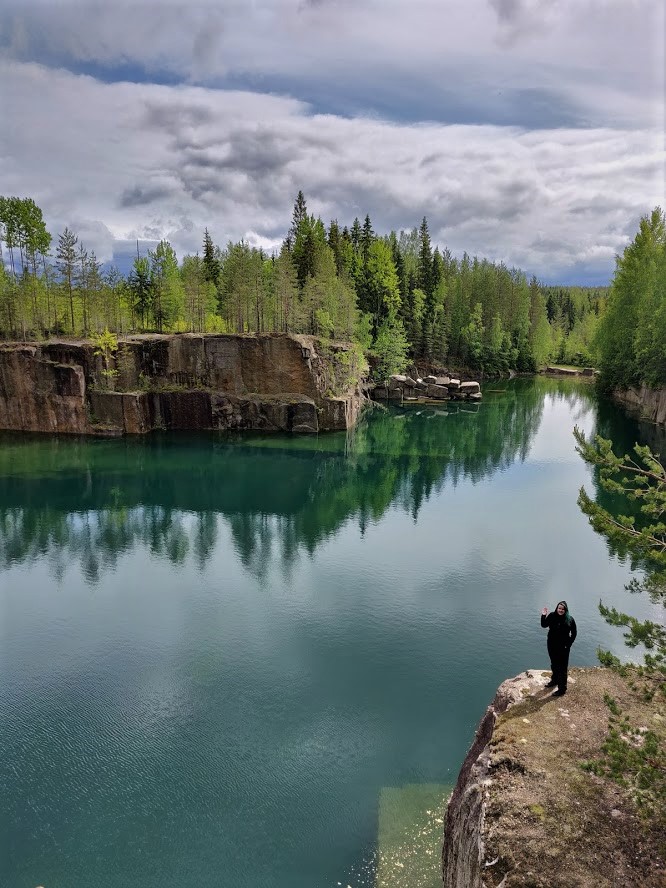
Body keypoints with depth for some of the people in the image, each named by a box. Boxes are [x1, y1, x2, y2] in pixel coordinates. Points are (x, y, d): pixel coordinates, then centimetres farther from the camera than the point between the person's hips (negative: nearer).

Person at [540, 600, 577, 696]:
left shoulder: (570, 619, -12)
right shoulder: (552, 616, -6)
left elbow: (574, 633, -3)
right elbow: (544, 625, -6)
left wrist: (569, 644, -8)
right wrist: (543, 616, -21)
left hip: (563, 648, -4)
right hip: (552, 646, 4)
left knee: (563, 668, 1)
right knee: (554, 664, 23)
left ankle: (562, 689, 10)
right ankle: (554, 680, 45)